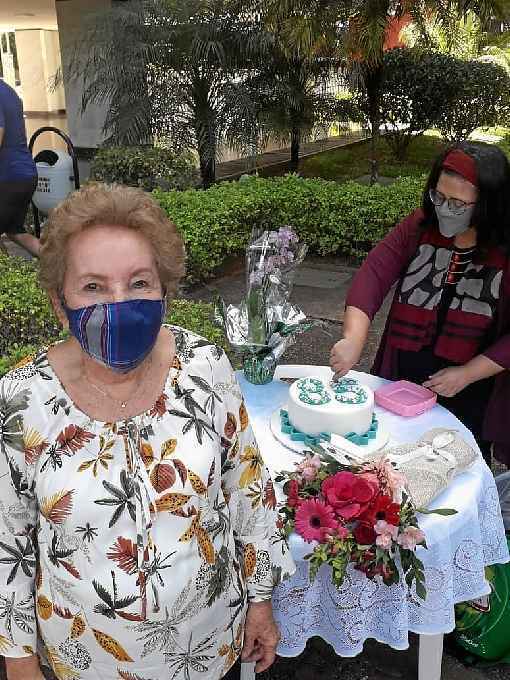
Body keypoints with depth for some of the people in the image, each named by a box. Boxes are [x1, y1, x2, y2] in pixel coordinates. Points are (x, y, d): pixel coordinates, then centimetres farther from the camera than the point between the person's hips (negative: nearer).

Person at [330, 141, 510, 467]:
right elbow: (374, 273, -16)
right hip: (402, 384, 3)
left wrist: (467, 374, -18)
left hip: (468, 402, -2)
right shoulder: (420, 226, -6)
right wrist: (354, 339, -29)